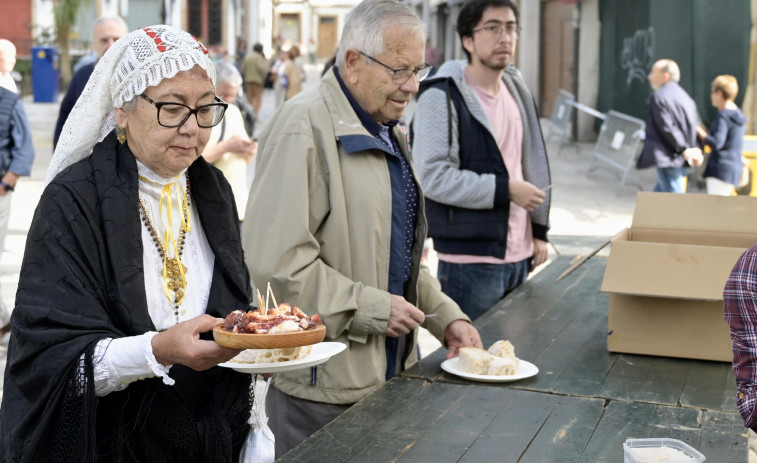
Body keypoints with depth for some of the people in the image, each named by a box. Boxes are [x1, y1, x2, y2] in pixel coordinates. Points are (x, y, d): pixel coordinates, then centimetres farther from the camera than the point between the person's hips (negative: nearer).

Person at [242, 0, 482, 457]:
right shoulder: (304, 127, -17)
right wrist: (372, 308, -19)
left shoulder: (389, 133, 14)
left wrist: (445, 316, 9)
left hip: (388, 370, 9)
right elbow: (273, 261, -24)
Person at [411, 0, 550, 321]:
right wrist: (504, 190, -19)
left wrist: (539, 230, 15)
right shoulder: (443, 96, -12)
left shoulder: (516, 90, 14)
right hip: (470, 261, -8)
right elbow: (434, 177, -20)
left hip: (519, 256, 8)